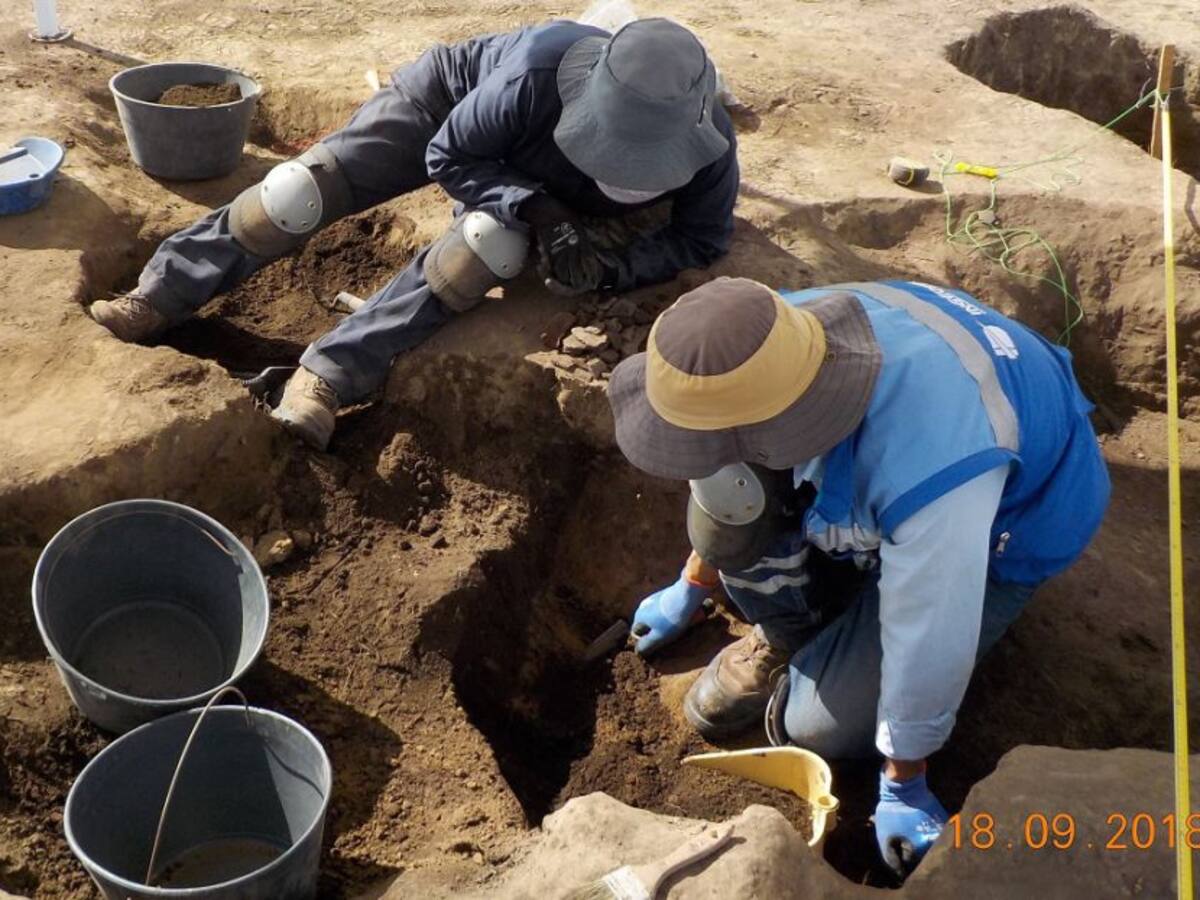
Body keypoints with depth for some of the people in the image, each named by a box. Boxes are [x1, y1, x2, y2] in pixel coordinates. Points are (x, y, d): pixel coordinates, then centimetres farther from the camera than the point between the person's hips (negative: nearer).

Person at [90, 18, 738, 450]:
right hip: (448, 98, -1)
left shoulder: (707, 146, -34)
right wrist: (536, 210, -41)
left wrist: (611, 268, -36)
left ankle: (327, 378, -33)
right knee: (304, 187, -14)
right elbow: (448, 157, -27)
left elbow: (701, 240, -18)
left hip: (536, 189, 2)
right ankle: (157, 299, 0)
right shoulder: (538, 75, -42)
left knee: (494, 241, -33)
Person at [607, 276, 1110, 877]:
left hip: (1001, 532, -5)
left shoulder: (927, 469, -46)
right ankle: (786, 639, 6)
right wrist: (692, 587, 12)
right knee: (728, 499, -22)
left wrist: (903, 787, -12)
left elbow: (930, 643, -29)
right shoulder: (784, 338, -25)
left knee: (822, 729, -15)